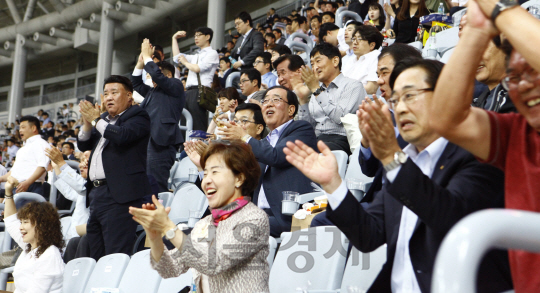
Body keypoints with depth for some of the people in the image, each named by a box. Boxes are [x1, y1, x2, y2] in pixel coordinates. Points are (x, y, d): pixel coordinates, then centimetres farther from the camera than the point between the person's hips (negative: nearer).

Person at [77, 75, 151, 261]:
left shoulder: (137, 116, 0)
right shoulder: (105, 120, 25)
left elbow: (122, 136, -20)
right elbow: (83, 145, 21)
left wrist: (96, 120, -6)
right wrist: (88, 123, 3)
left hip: (119, 196, -8)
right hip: (96, 193, 9)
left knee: (116, 258, -12)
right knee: (94, 257, 10)